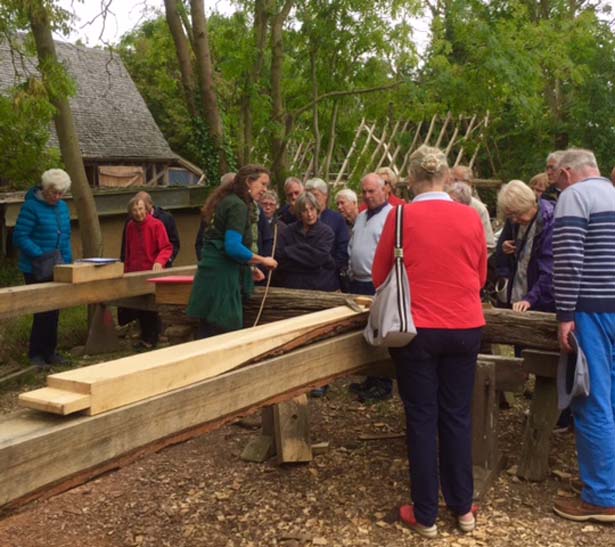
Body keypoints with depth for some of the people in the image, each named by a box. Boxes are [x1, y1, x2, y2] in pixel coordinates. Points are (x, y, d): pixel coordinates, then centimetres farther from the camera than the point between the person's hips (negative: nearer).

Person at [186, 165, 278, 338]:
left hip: (212, 275, 10)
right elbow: (233, 247, -22)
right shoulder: (238, 206, -11)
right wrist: (263, 260, -8)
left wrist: (248, 269, 19)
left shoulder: (226, 201, 18)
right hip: (222, 279, -10)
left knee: (207, 337, 10)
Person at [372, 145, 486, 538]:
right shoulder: (471, 217, -1)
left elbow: (380, 276, 3)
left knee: (422, 420, 7)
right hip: (465, 328, 3)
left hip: (418, 330, -2)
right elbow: (480, 277, 12)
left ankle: (426, 516, 16)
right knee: (458, 417, 14)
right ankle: (463, 508, 26)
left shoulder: (401, 216, -8)